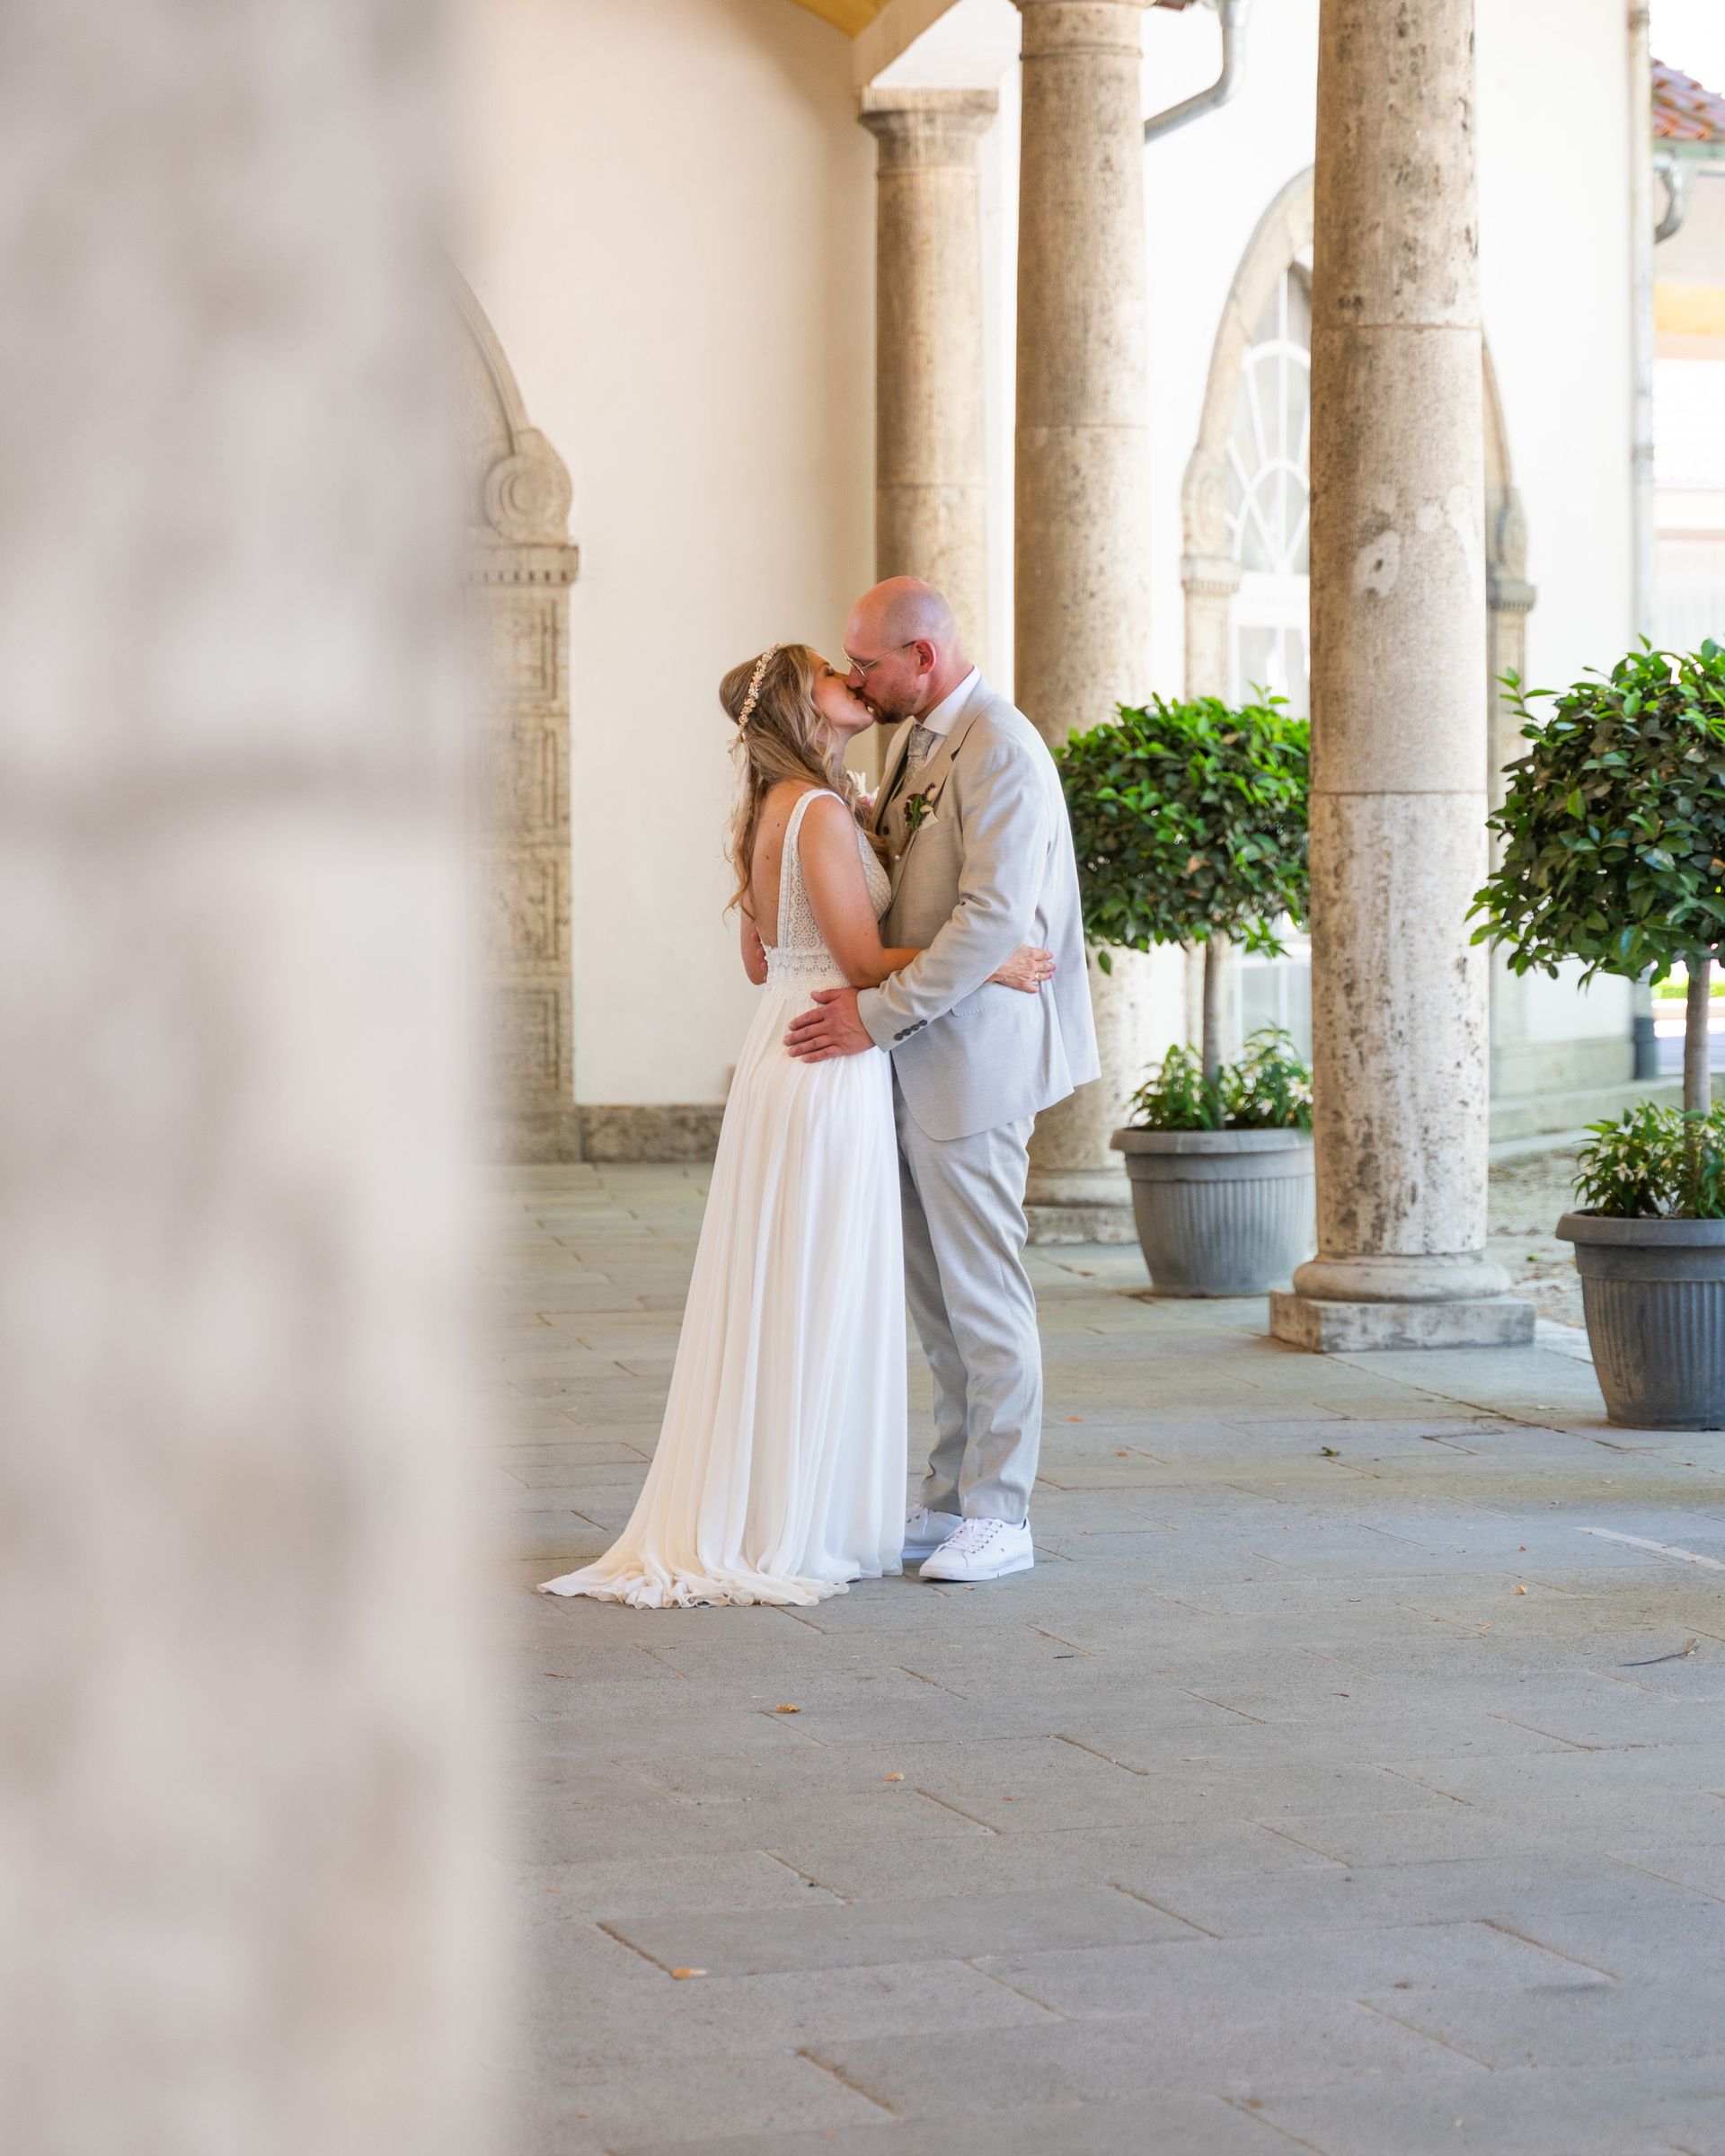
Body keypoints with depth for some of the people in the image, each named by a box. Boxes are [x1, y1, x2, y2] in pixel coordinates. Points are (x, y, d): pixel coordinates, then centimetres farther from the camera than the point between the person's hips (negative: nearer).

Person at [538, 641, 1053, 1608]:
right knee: (818, 1302, -3)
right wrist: (991, 966, -12)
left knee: (776, 1303, 12)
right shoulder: (820, 813, -16)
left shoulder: (775, 809, 13)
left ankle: (741, 1522, 17)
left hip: (784, 1050, 10)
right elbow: (863, 962, -18)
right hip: (830, 1066, -9)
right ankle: (791, 1529, 2)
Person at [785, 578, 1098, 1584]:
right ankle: (953, 1498, 20)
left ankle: (999, 1517, 2)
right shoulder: (916, 740, 14)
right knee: (937, 1293, 13)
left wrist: (881, 1012, -21)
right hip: (914, 1055, 9)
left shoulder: (1000, 751, -16)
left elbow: (993, 916, -23)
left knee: (983, 1291, -4)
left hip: (970, 1054, -9)